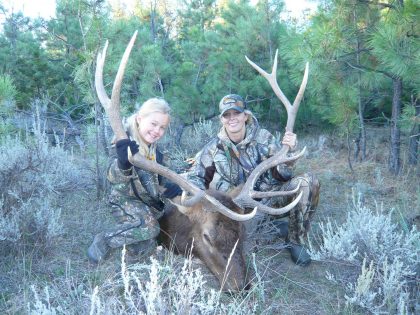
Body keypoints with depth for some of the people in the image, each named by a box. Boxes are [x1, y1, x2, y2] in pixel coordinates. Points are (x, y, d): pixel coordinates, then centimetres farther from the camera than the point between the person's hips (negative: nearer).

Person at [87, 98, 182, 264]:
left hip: (148, 202, 7)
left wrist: (173, 189, -9)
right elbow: (114, 177, -35)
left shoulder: (154, 150, 5)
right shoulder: (126, 143, -19)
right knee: (148, 227, -31)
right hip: (125, 199, -7)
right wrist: (123, 164, -58)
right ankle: (103, 240, -12)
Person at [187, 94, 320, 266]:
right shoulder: (214, 148, -4)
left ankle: (295, 240, -4)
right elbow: (195, 176, 8)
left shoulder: (264, 137, -6)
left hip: (269, 195, -1)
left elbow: (283, 175, -7)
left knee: (307, 181, -24)